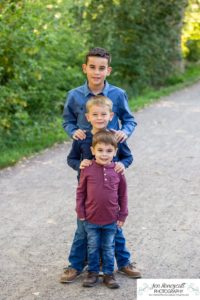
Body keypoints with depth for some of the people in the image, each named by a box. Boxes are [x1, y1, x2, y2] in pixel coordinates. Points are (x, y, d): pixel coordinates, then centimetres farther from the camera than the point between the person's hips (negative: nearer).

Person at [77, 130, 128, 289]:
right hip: (91, 219, 0)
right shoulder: (87, 170, -10)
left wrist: (122, 215, 3)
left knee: (109, 248, 13)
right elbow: (80, 191, -1)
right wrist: (80, 212, -1)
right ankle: (93, 272, 26)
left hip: (111, 220, 1)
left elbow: (123, 194, 2)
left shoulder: (117, 171, -7)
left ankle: (109, 274, 24)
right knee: (93, 247, 13)